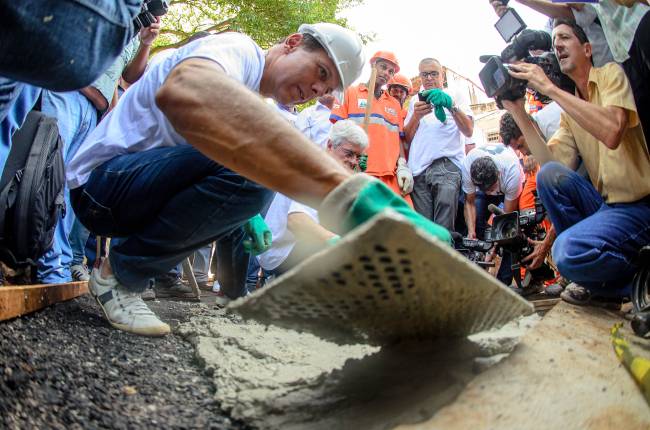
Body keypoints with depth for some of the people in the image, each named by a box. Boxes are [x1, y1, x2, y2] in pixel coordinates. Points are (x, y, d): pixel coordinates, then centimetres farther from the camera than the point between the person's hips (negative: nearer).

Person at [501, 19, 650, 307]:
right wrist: (517, 112, -4)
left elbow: (611, 132, -27)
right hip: (605, 202, 7)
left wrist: (549, 88, -21)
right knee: (549, 175, -15)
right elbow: (552, 164, -3)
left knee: (568, 251, -30)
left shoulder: (611, 74, -5)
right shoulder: (569, 112, 13)